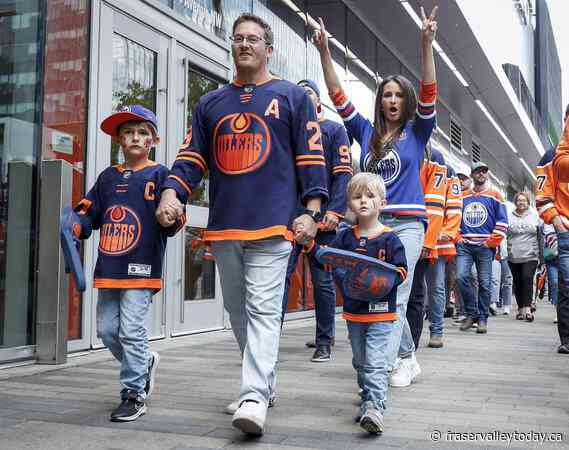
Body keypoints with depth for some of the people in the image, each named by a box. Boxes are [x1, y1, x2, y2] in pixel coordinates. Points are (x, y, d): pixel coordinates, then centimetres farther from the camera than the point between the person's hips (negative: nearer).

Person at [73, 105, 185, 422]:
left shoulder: (159, 175, -1)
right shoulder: (108, 177, 15)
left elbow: (171, 224, -7)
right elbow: (90, 212, 17)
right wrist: (74, 226, -2)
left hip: (141, 268, -6)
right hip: (109, 270, 6)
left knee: (131, 331, -6)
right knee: (107, 330, 12)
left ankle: (134, 395, 8)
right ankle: (145, 362, 35)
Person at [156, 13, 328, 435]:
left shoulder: (292, 96, 8)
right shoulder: (211, 103, 19)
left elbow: (311, 157, 2)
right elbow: (192, 156, 13)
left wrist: (310, 210, -8)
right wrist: (172, 192, -5)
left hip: (273, 224, -5)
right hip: (224, 226, 5)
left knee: (263, 310, -12)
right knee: (238, 311, 11)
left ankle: (255, 398, -14)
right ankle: (263, 383, 25)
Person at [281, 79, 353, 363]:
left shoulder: (334, 130, 8)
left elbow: (343, 174, -1)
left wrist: (335, 211, -14)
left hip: (321, 218, -2)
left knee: (323, 281, 4)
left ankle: (324, 343, 14)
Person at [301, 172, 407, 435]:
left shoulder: (389, 239, -7)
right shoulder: (345, 237, 5)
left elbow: (400, 271, -8)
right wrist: (309, 244, -10)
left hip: (380, 311, -5)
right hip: (353, 311, 5)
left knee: (375, 363, -10)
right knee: (360, 362, 16)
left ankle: (375, 408, -11)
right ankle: (367, 400, 30)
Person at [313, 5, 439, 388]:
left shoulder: (416, 131, 7)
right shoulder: (367, 132, 13)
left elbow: (429, 93, -6)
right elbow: (338, 96, 10)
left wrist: (426, 44, -16)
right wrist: (324, 52, 3)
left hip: (407, 223, -3)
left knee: (394, 296, -11)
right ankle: (407, 360, 22)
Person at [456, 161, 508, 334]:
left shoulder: (494, 196, 8)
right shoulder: (462, 196, 15)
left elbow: (502, 221, 3)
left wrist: (492, 242, -5)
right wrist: (457, 237, 5)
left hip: (485, 247, -2)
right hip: (464, 245, 2)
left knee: (484, 283, -1)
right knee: (461, 276, -13)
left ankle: (482, 318, 11)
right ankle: (472, 313, 3)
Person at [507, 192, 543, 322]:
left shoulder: (534, 216, 9)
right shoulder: (509, 217, 6)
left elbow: (540, 237, 10)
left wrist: (541, 254, 7)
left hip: (530, 256, -1)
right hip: (514, 256, 1)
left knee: (527, 278, -16)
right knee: (517, 282, 7)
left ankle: (527, 308, -17)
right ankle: (520, 309, 20)